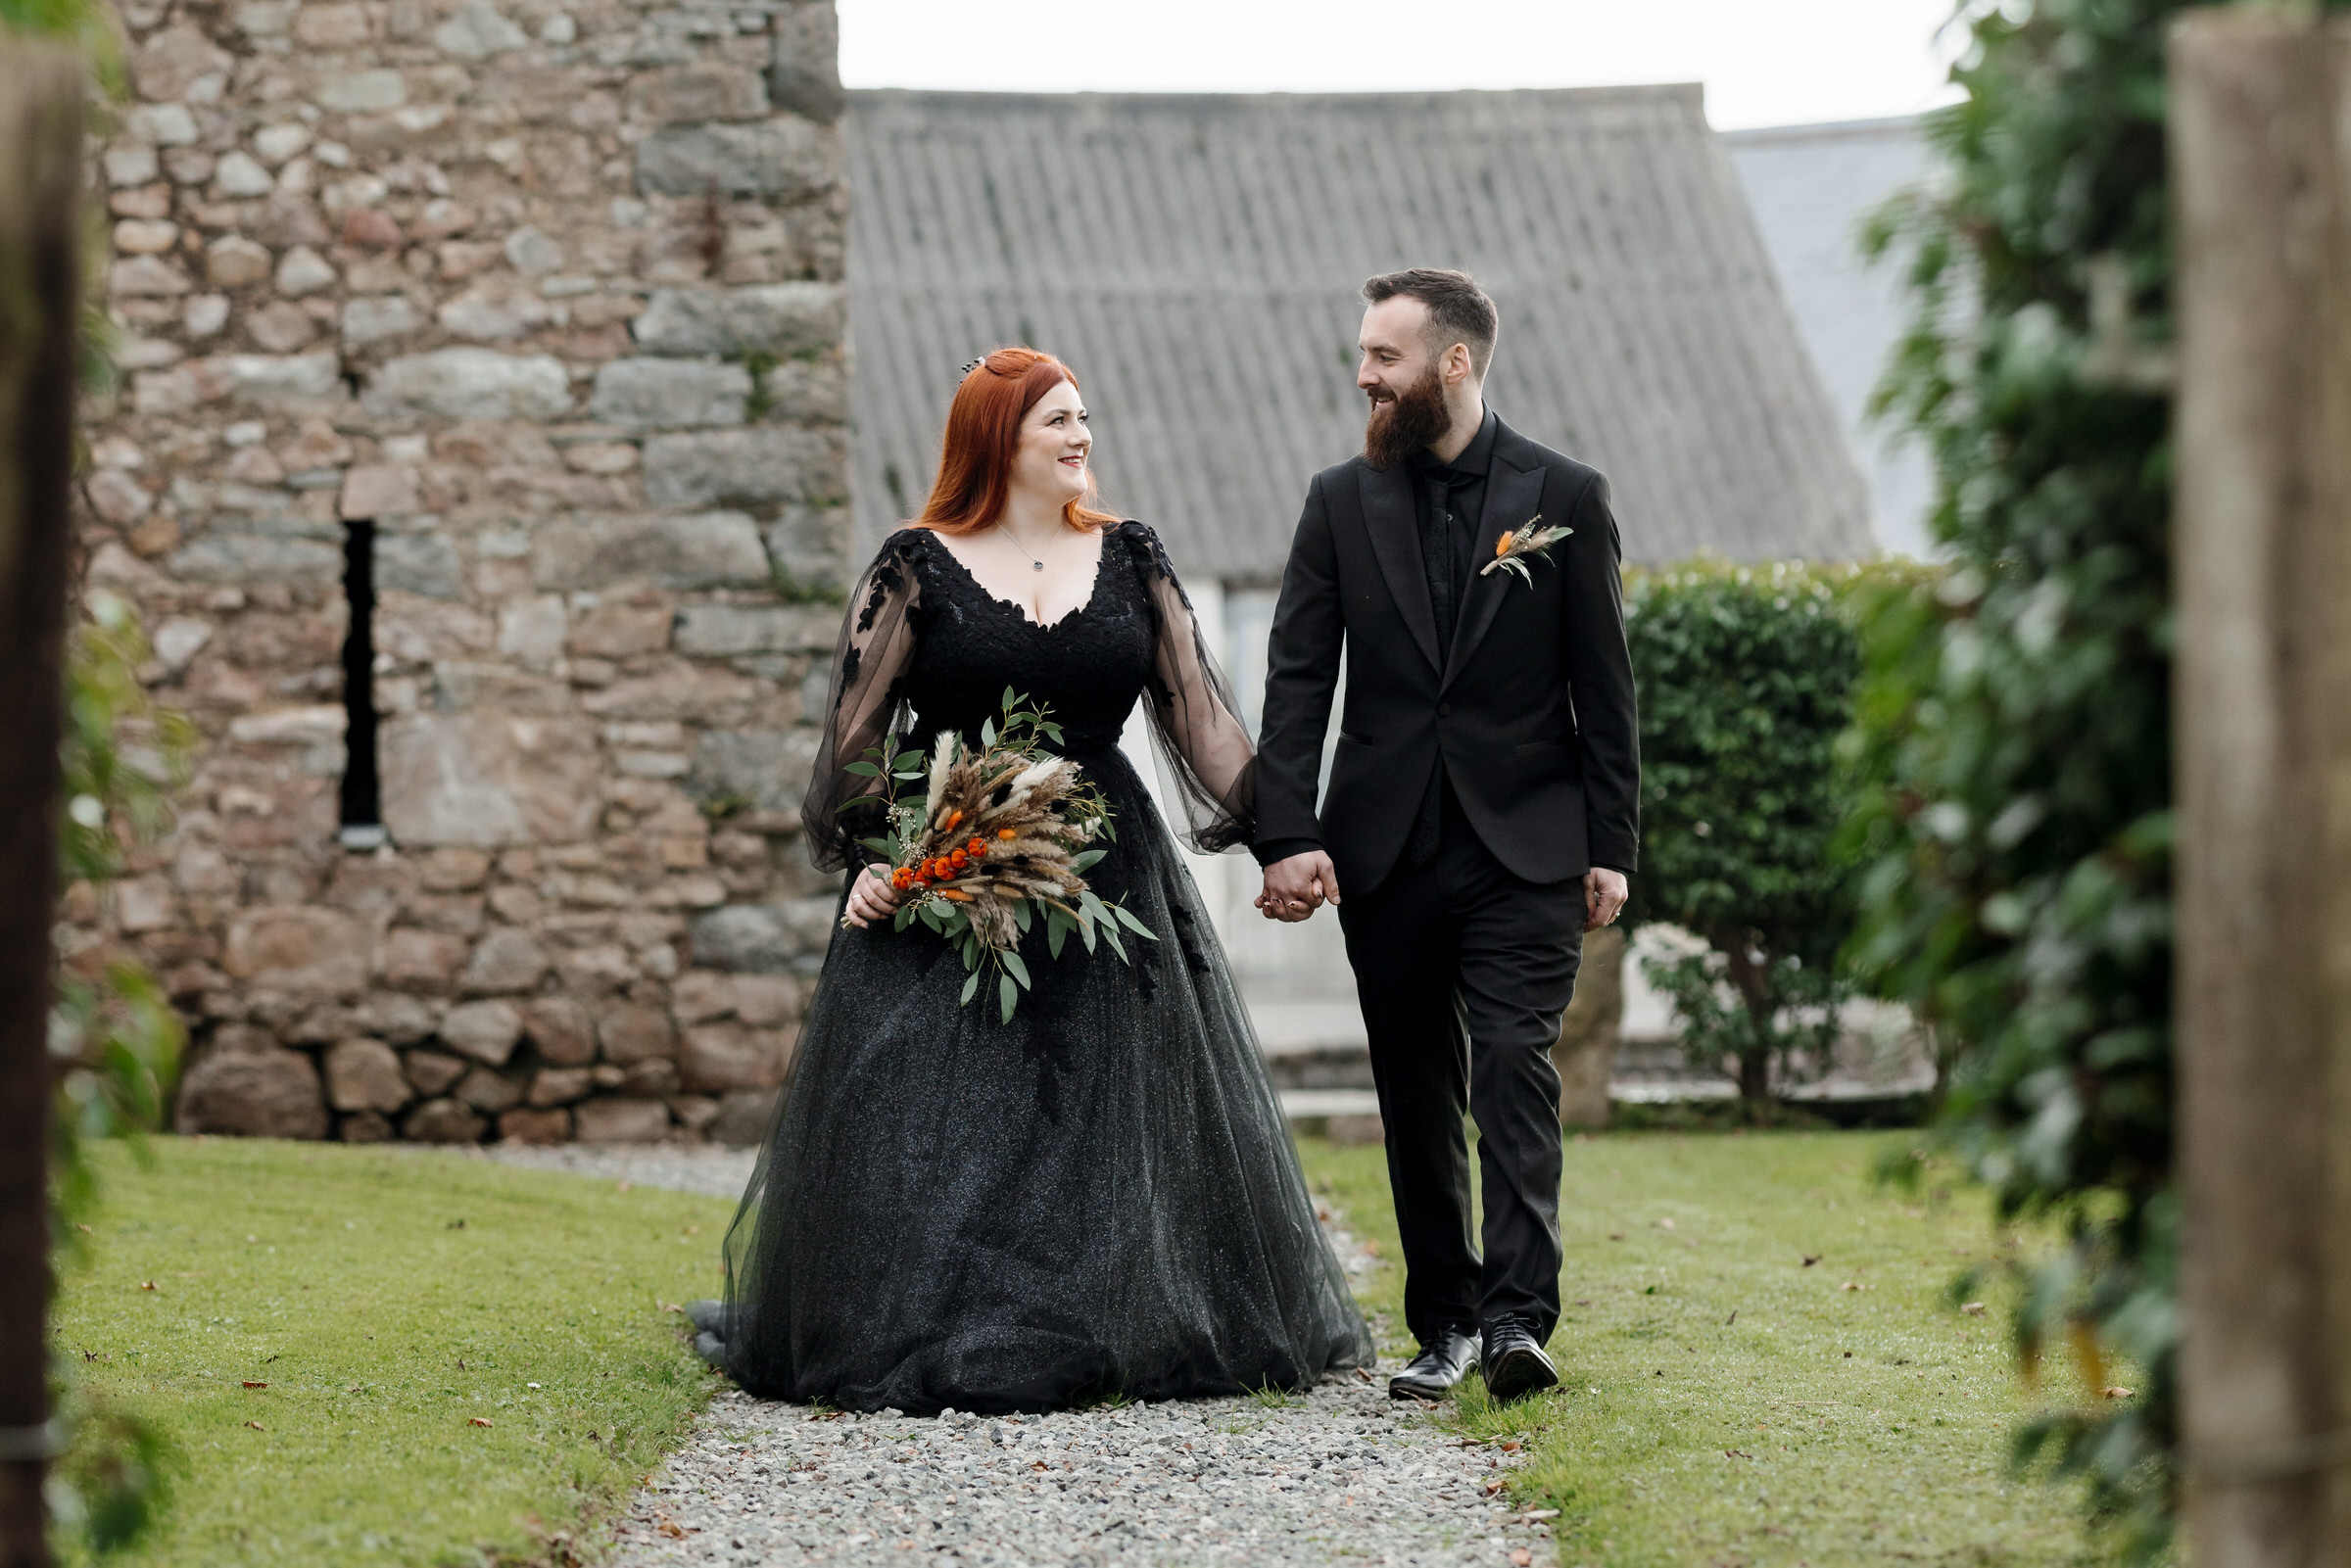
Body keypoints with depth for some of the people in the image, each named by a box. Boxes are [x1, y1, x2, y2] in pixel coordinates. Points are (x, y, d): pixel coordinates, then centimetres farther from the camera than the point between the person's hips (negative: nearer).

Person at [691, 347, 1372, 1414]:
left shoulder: (1129, 560, 8)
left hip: (1108, 874, 3)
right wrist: (866, 857, -10)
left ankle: (1120, 1332, 17)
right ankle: (934, 1340, 5)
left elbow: (1198, 712, 8)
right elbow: (859, 727, 0)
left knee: (1117, 1116, 6)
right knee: (937, 1126, -4)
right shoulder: (917, 567, -1)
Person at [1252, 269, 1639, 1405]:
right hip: (1386, 851, 3)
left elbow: (1603, 686, 3)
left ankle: (1518, 1319, -18)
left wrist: (1610, 848, -1)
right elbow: (1297, 679, 2)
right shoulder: (1343, 502, 6)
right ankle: (1445, 1326, 15)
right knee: (1417, 1096, 7)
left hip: (1524, 851, -3)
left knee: (1515, 1068, -14)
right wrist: (1286, 833, -9)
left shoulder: (1564, 498, 1)